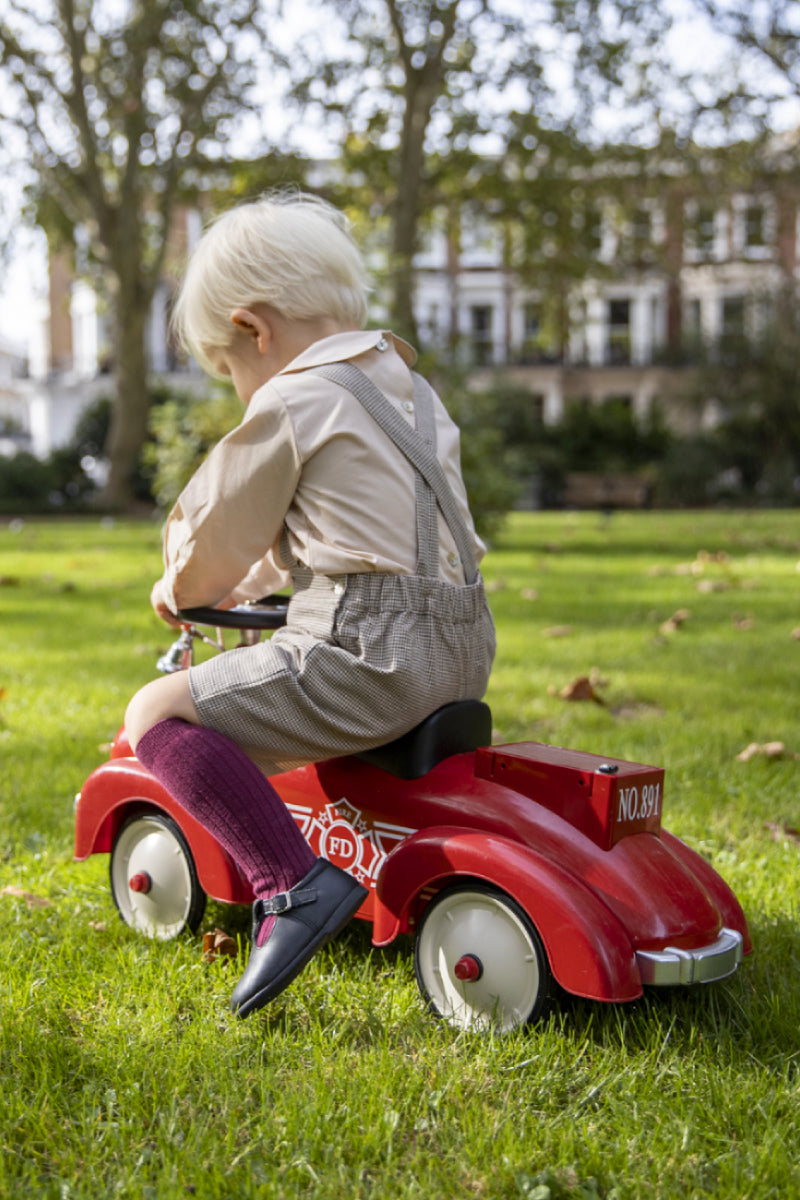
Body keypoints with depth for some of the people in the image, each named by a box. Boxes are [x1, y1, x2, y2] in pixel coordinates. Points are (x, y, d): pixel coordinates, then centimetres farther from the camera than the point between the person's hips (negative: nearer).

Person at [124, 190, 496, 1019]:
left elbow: (212, 539, 2)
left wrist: (181, 591, 23)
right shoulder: (408, 384, 19)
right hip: (463, 649, 9)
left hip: (369, 653, -9)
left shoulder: (290, 403, -7)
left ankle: (291, 882, -19)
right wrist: (250, 583, 34)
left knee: (156, 713, -3)